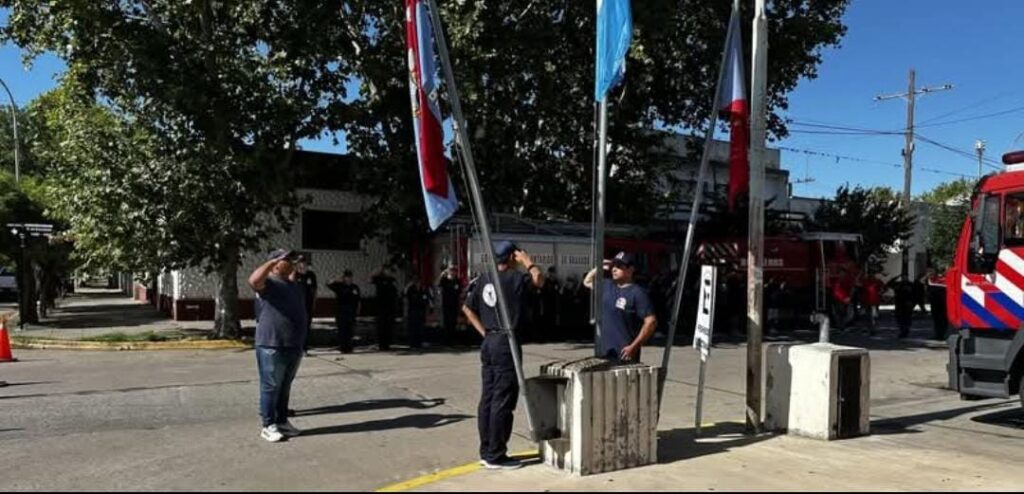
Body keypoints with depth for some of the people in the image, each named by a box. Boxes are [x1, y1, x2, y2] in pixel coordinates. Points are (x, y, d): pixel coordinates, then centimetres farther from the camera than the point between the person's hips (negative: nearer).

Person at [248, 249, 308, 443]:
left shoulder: (295, 285, 16)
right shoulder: (268, 283, -9)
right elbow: (253, 280, -33)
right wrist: (273, 261, -27)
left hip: (294, 346, 8)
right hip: (272, 346, -8)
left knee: (285, 387, 17)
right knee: (271, 387, 1)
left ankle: (282, 421, 27)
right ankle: (269, 426, 10)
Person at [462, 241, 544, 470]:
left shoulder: (483, 279, 9)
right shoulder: (514, 277, -11)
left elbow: (467, 308, 14)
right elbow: (539, 279, -15)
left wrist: (484, 331, 14)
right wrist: (528, 261, -2)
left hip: (488, 342, 8)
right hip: (506, 343, -8)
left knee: (488, 398, 11)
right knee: (502, 400, -2)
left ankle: (486, 451, 18)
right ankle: (495, 456, 2)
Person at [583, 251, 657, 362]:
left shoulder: (637, 293, -12)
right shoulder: (607, 286, 11)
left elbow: (651, 322, -16)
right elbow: (587, 281, 28)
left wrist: (634, 347, -19)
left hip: (624, 355, -8)